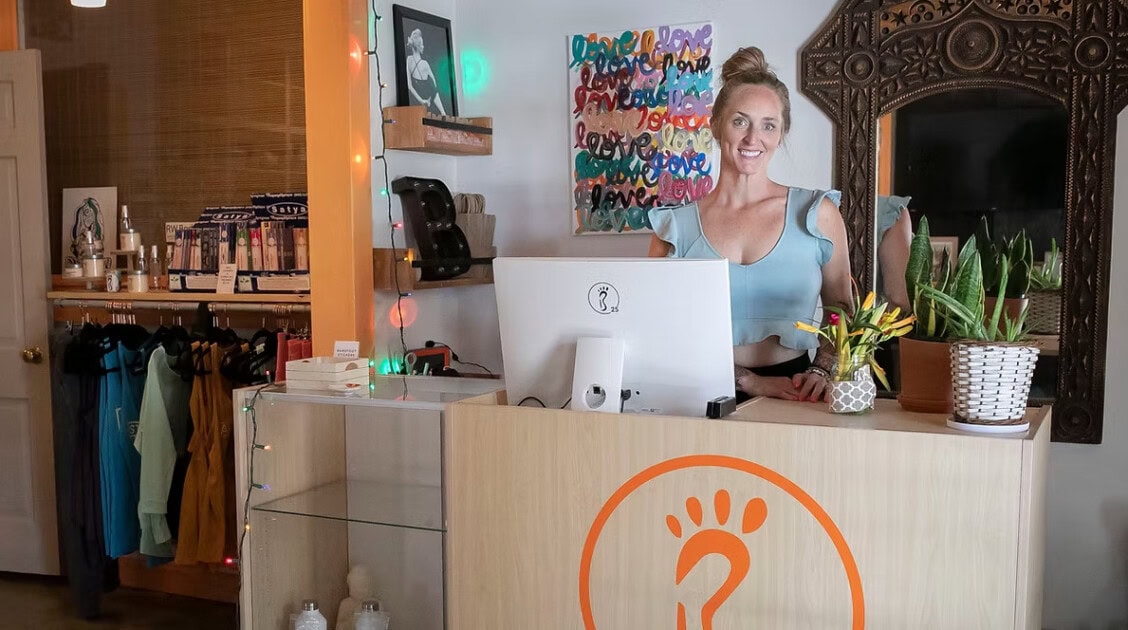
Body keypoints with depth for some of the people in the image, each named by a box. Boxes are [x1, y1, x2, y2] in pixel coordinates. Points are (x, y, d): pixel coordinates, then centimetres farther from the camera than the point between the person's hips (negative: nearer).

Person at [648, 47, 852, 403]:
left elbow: (842, 312, 16)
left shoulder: (817, 214, 7)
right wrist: (750, 382, -7)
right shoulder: (674, 227, 6)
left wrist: (822, 371, -2)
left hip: (793, 401, 1)